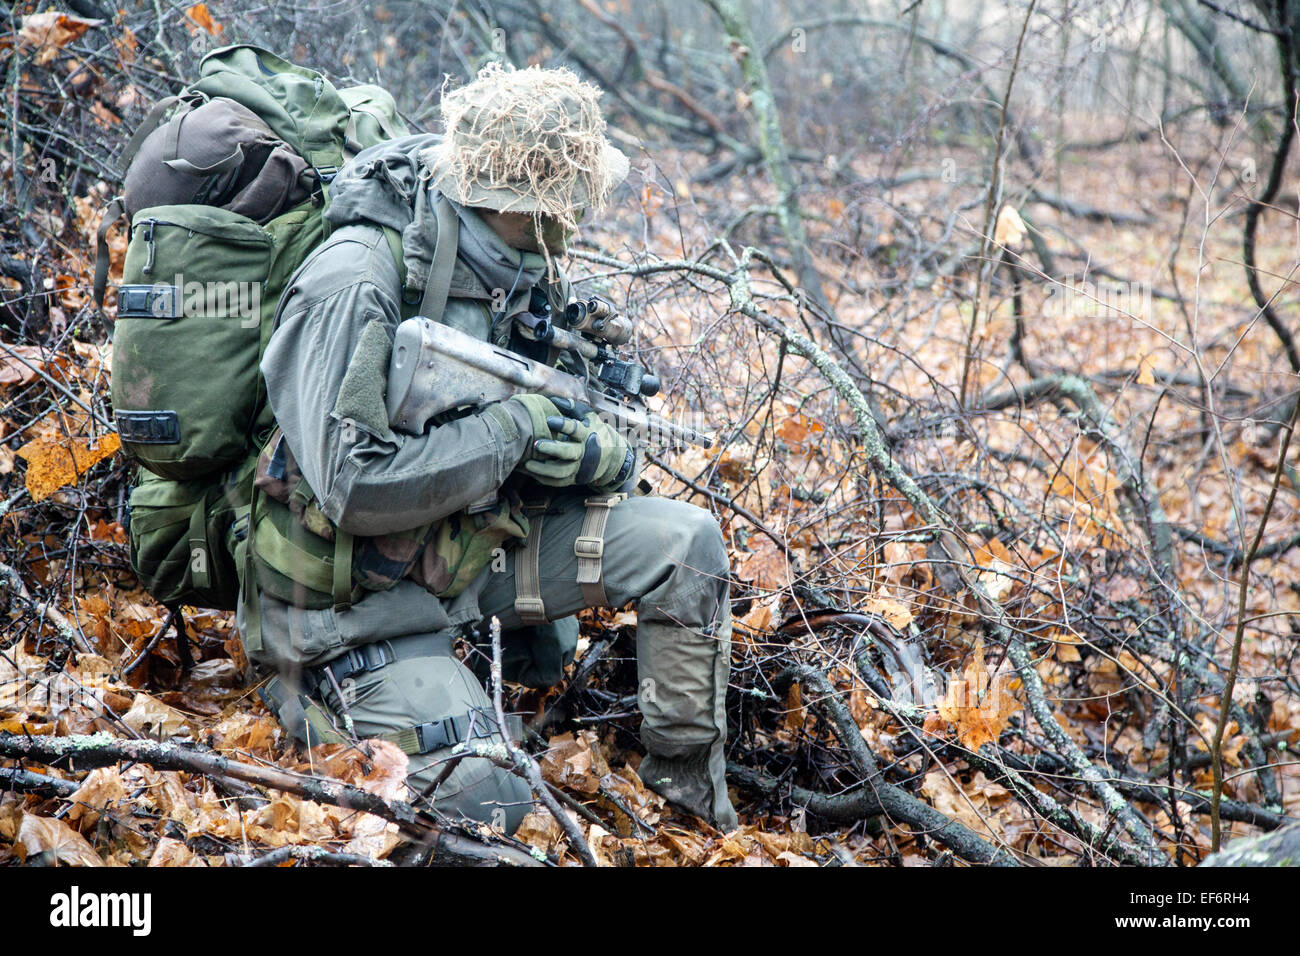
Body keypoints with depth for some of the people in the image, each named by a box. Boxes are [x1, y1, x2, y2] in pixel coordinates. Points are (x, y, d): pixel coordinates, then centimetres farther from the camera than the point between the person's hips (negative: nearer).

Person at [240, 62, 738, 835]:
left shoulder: (508, 271, -1)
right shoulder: (355, 283, -25)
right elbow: (353, 487, -31)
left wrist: (600, 455, -18)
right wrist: (512, 428, -23)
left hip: (470, 549, 8)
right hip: (358, 600, -7)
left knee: (683, 541, -6)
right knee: (486, 803, -22)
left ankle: (687, 778, 10)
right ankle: (317, 700, 5)